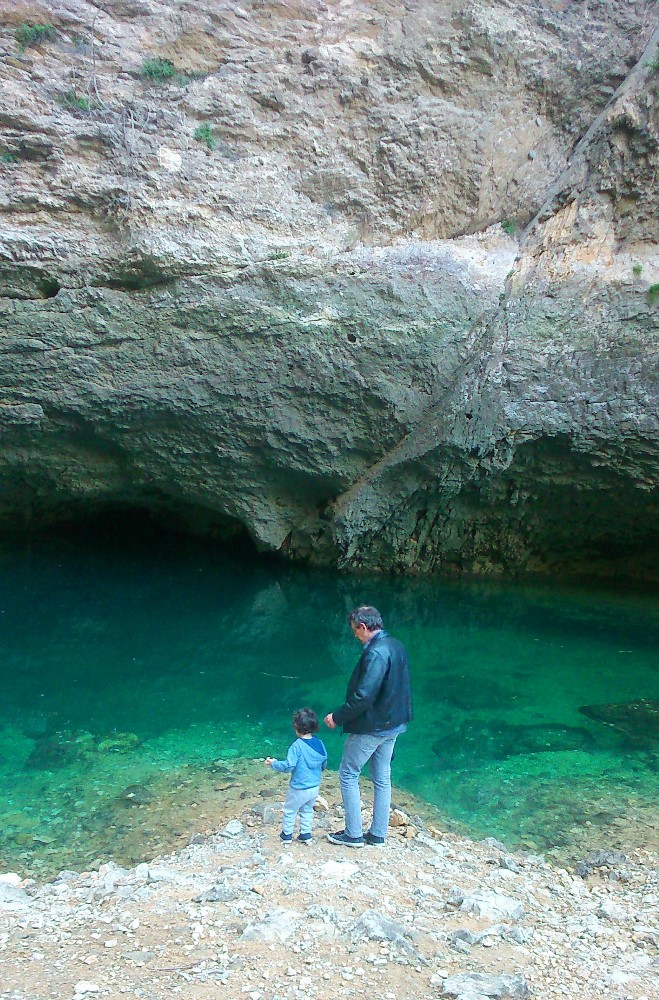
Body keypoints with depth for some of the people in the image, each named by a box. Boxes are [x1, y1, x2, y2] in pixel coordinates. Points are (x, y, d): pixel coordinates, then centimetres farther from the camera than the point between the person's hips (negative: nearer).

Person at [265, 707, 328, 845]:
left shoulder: (297, 746, -24)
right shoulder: (320, 743, -5)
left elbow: (288, 766, -24)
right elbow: (324, 764, 7)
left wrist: (274, 763, -8)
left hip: (299, 789, -6)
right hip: (315, 787, 6)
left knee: (289, 810, 16)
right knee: (307, 810, 25)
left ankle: (286, 835, 28)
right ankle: (306, 834, 28)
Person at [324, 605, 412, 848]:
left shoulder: (376, 653, -25)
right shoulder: (397, 646, 4)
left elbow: (362, 696, -27)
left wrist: (337, 717, -16)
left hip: (370, 727, -9)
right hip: (392, 725, 9)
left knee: (348, 775, 6)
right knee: (382, 778, 16)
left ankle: (353, 834, 13)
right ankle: (378, 834, 26)